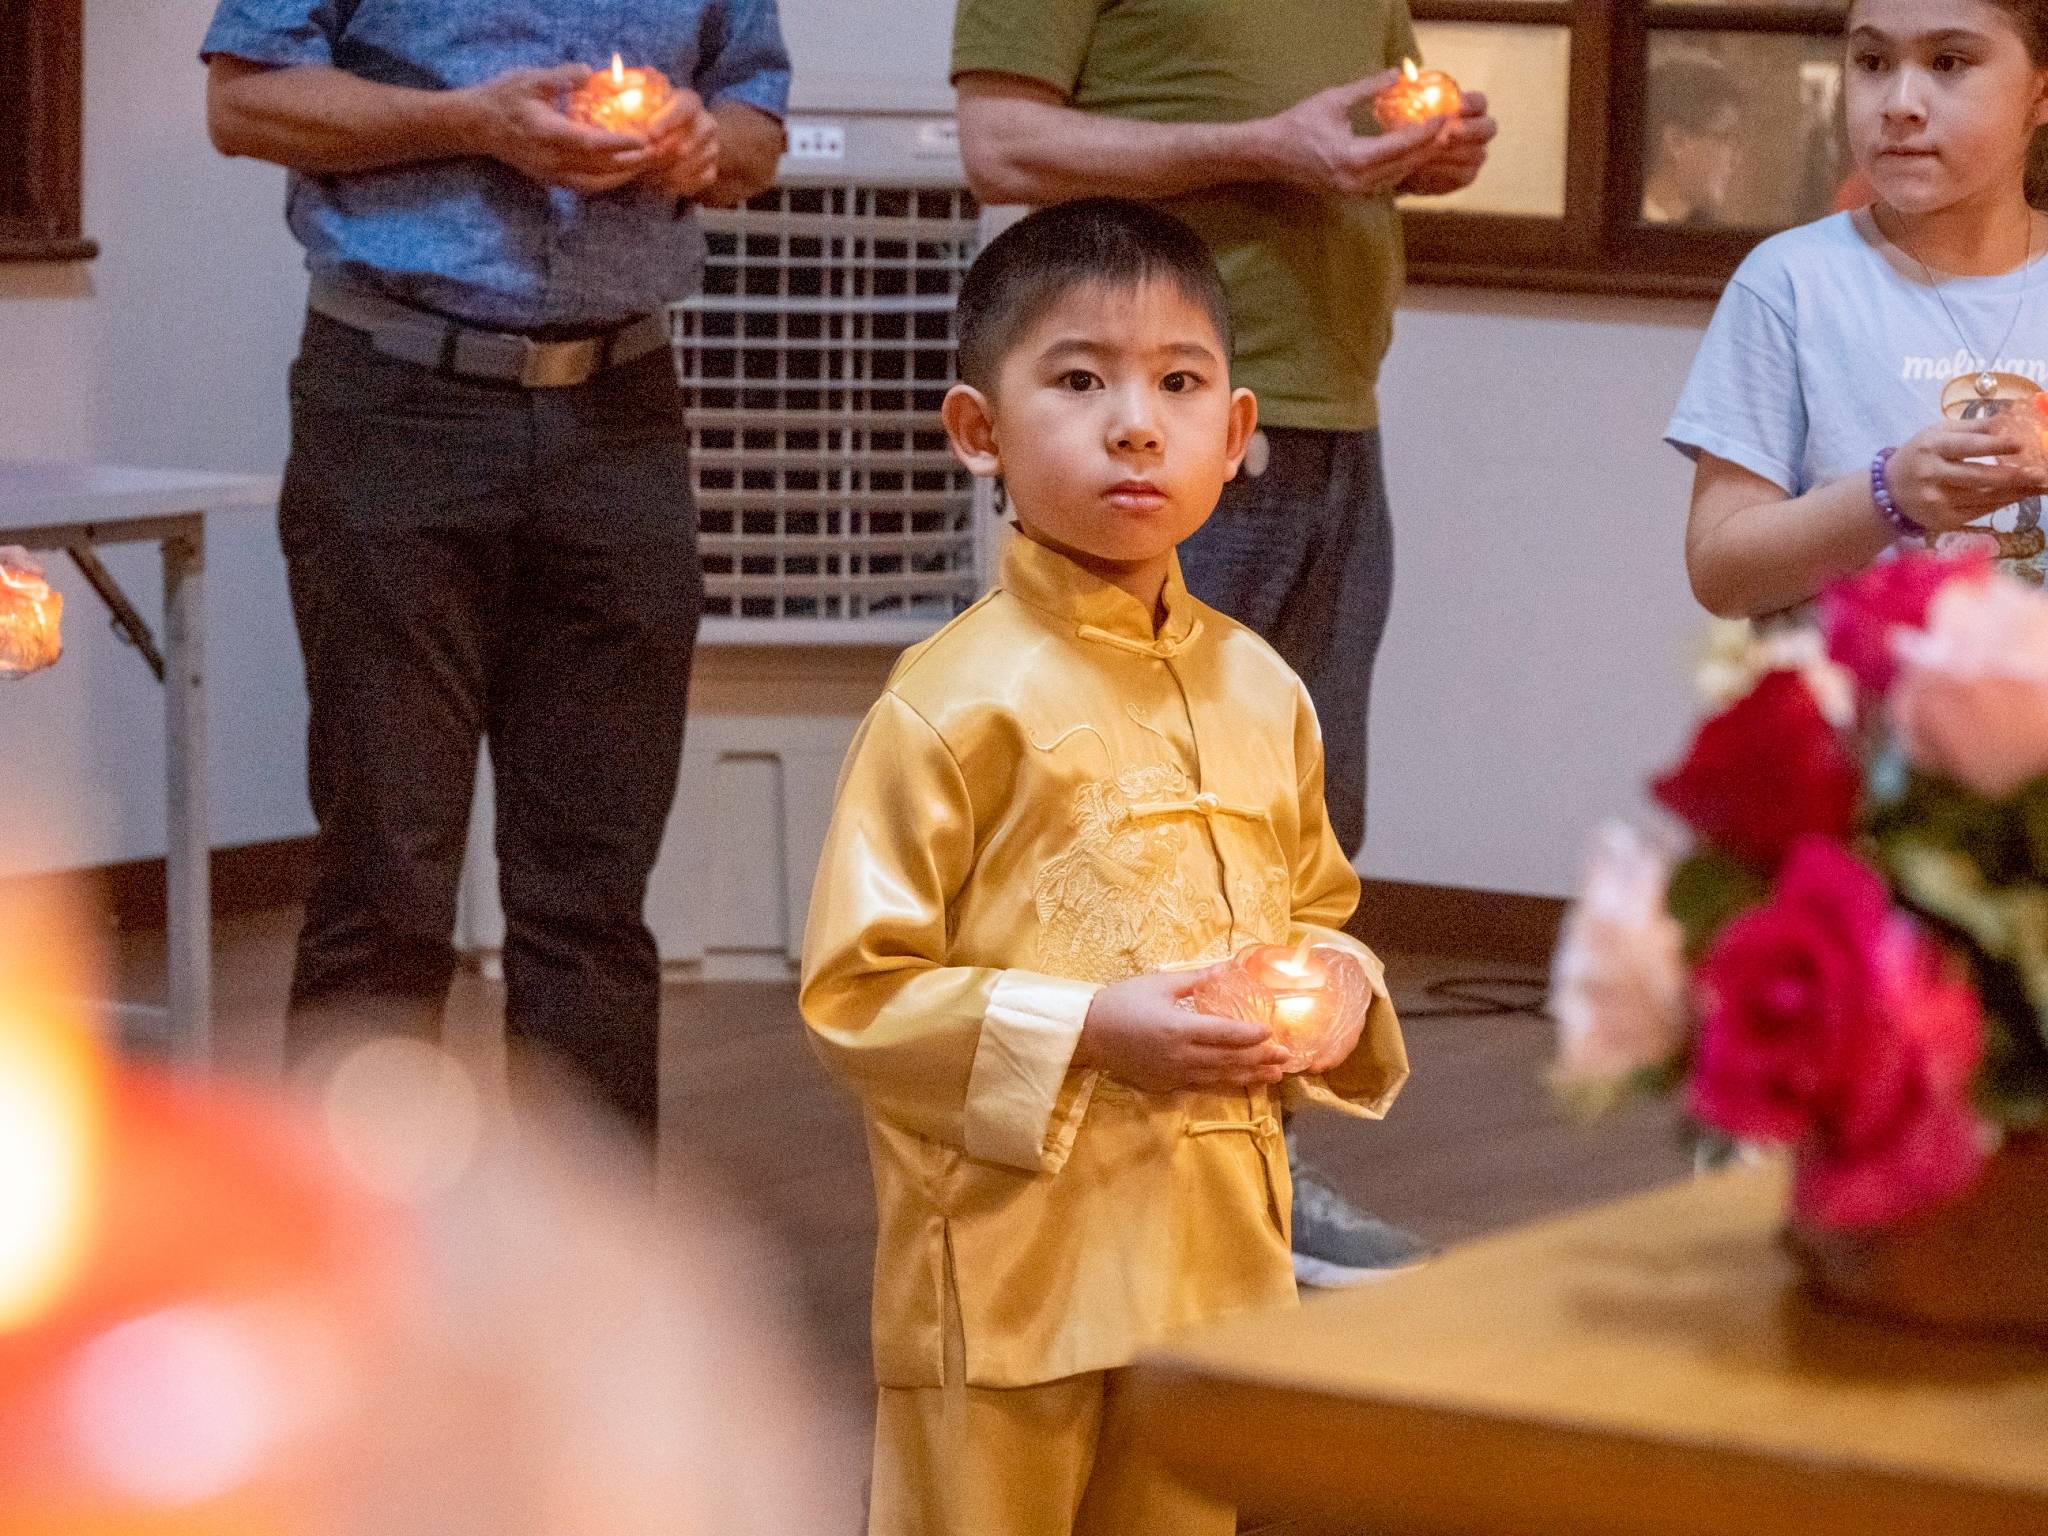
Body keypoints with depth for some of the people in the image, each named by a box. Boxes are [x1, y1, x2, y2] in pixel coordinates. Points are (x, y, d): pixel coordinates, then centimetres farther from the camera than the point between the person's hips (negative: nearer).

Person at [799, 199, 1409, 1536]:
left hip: (1214, 1251, 6)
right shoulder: (959, 700, -11)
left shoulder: (1259, 689, 9)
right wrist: (1087, 1032, -20)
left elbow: (1320, 910, 23)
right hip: (1013, 1262, -6)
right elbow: (855, 994, -12)